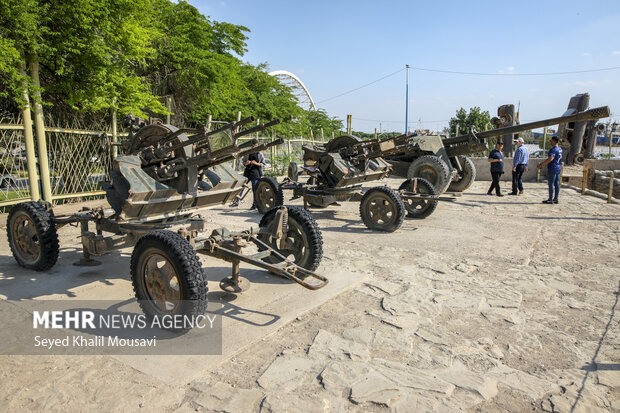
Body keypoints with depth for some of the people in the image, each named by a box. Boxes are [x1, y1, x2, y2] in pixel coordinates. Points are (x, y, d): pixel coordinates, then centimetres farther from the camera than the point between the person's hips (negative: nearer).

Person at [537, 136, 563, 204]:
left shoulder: (553, 149, -16)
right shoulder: (560, 149, 14)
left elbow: (550, 159, -29)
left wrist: (541, 164, -27)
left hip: (552, 169, -9)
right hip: (558, 169, 9)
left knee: (551, 184, -5)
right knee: (556, 184, 10)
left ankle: (550, 199, -2)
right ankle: (555, 199, 14)